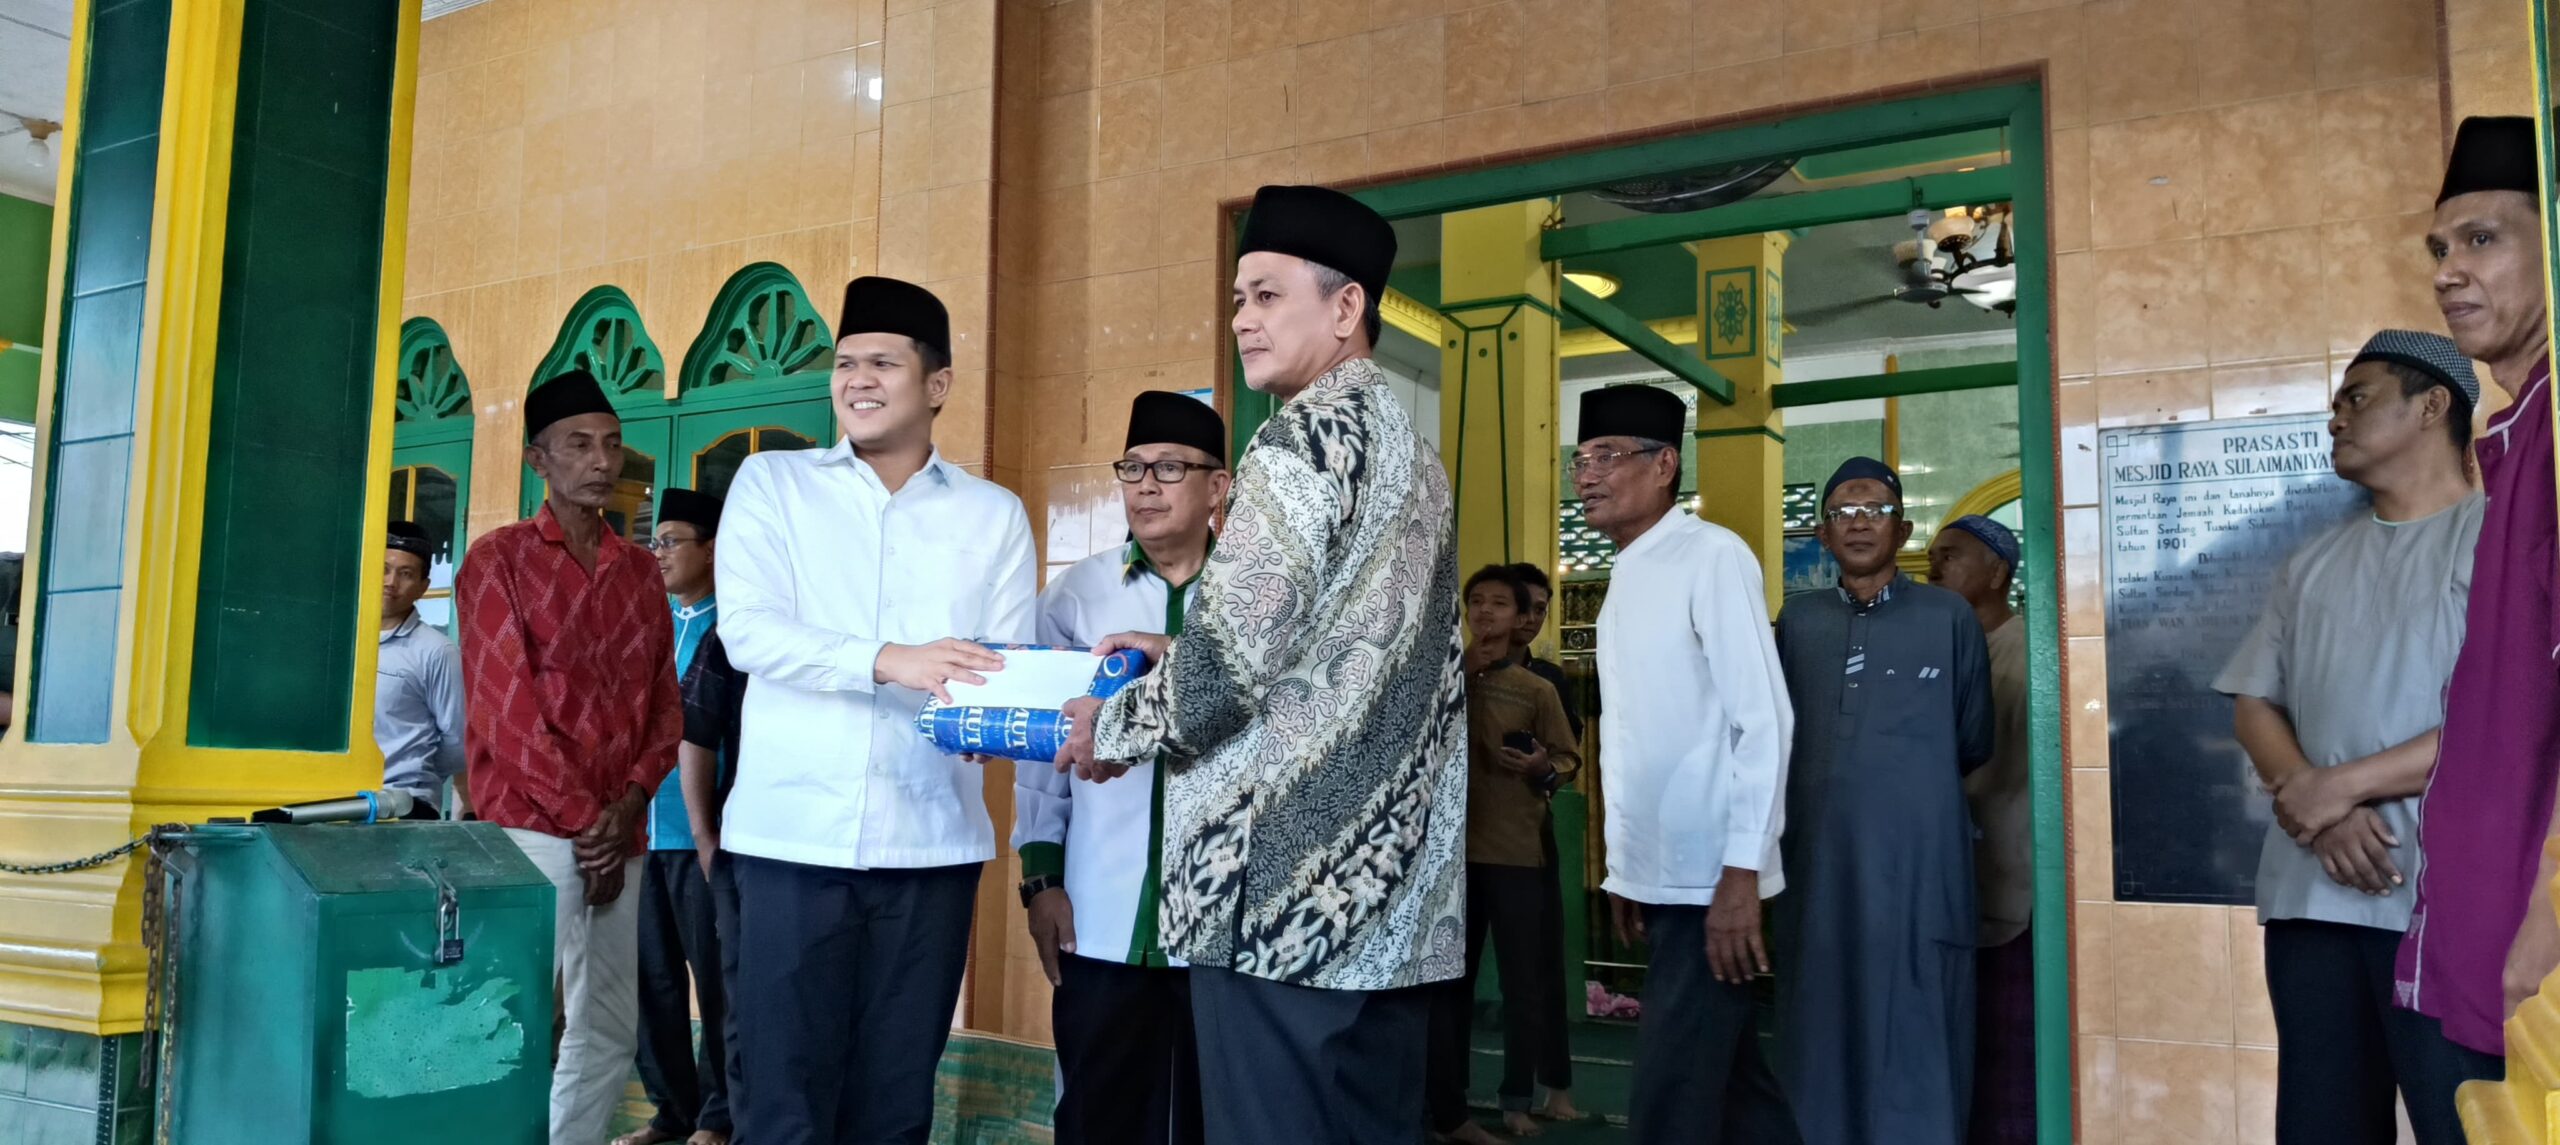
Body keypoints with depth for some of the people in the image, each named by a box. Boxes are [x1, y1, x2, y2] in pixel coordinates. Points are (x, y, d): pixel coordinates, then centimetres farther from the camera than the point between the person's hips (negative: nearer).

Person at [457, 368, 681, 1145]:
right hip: (532, 831, -5)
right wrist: (583, 818, -12)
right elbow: (506, 710, -11)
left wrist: (626, 808, -6)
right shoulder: (500, 559, -3)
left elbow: (664, 703, 10)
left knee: (610, 1034, 10)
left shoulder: (640, 570, 13)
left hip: (620, 836, 6)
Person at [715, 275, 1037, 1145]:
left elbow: (1010, 665, 3)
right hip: (794, 832, -1)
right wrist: (888, 661, -21)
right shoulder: (771, 483, 7)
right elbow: (747, 628, -6)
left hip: (931, 840, 1)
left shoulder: (994, 514, 9)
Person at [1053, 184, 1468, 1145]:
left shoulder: (1310, 434, -10)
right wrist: (1176, 659, 17)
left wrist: (1115, 725, 0)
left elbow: (1229, 663, -17)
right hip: (1390, 890, 9)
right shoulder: (1409, 448, 17)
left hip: (1286, 887, -9)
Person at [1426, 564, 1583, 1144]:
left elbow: (1568, 759, 7)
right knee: (1449, 982, 4)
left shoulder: (1537, 690, 5)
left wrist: (1542, 768, -15)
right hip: (1452, 848, 0)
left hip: (1518, 853, 1)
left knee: (1523, 985, 5)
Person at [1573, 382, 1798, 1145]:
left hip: (1712, 881, -8)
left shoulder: (1712, 557, -11)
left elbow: (1764, 721, -16)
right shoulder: (1625, 580, 13)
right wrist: (1623, 871, 16)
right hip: (1659, 878, 8)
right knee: (1732, 1083, 17)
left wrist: (1742, 874, -20)